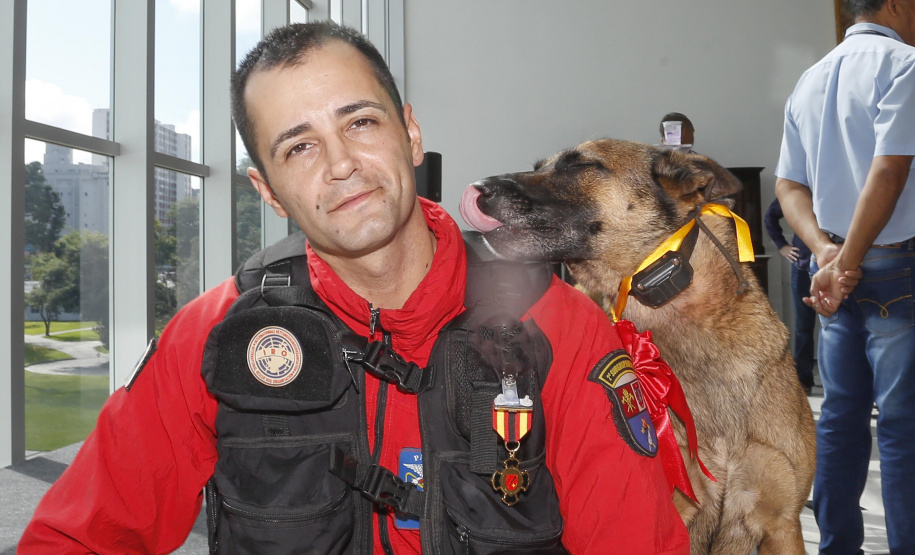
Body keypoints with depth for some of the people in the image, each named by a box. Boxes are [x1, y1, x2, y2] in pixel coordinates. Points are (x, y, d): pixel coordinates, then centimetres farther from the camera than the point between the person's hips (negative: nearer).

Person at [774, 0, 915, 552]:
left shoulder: (811, 79, 15)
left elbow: (789, 186, 11)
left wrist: (826, 251, 0)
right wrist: (847, 263, -15)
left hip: (835, 267, 7)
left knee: (840, 416, 12)